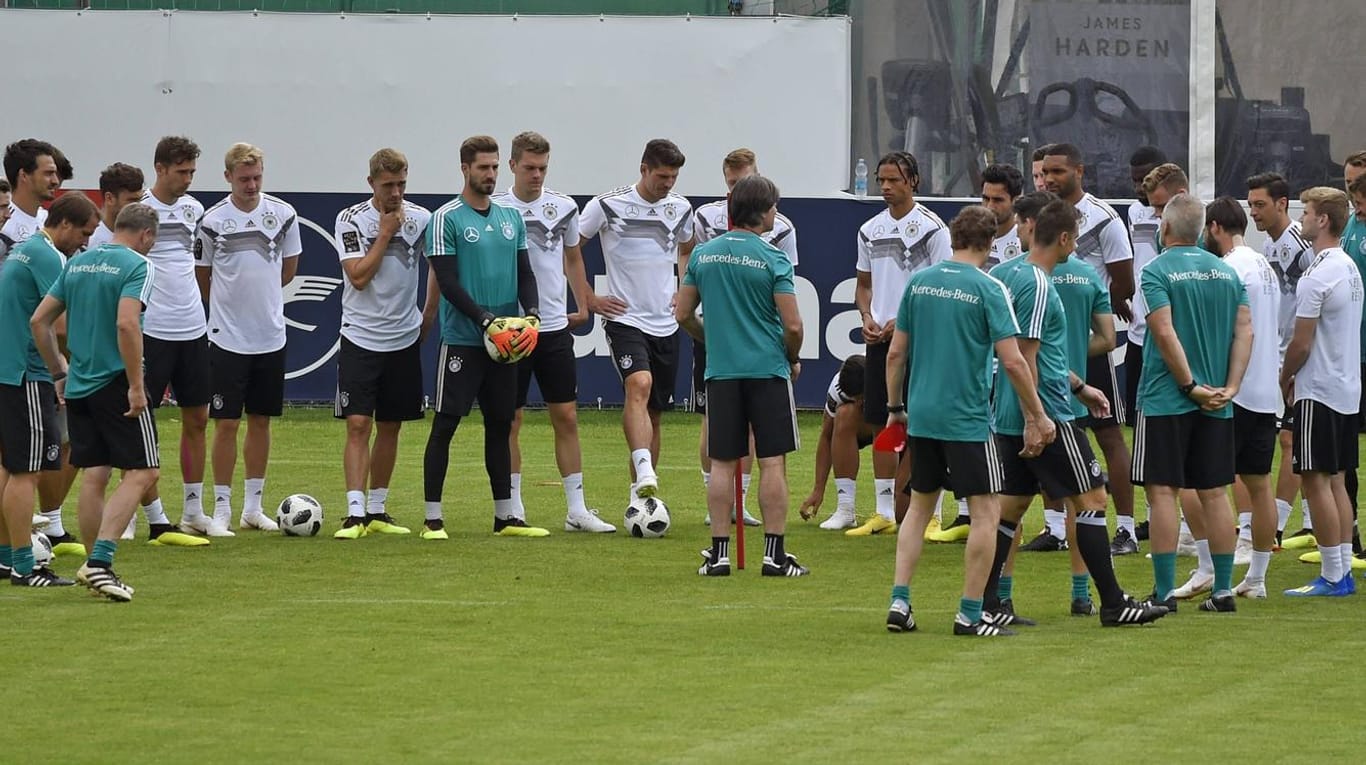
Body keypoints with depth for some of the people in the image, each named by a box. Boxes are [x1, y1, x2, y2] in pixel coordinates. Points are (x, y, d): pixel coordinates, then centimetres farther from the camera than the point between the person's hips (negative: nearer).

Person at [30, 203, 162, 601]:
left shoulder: (77, 264, 12)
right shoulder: (137, 266, -9)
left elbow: (38, 320, 13)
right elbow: (126, 324, -23)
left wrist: (59, 373, 21)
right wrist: (137, 385, -18)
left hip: (78, 386, 7)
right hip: (116, 384, -7)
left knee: (93, 476, 12)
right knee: (140, 473, -3)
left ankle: (93, 565, 15)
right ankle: (100, 561, -15)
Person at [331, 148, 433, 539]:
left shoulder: (420, 219, 0)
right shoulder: (351, 220, -7)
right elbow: (359, 276, -16)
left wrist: (428, 315, 5)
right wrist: (385, 233, -14)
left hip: (404, 339, 3)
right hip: (361, 338, -3)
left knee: (390, 427, 9)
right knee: (358, 425, -11)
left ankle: (377, 511, 18)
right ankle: (355, 514, -14)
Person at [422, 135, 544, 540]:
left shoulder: (511, 218, 13)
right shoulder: (447, 219, -6)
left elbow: (524, 273, 14)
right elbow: (447, 282, -11)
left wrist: (532, 314, -4)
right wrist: (486, 321, -19)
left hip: (505, 340, 6)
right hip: (462, 339, -6)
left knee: (501, 424, 10)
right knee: (445, 424, -4)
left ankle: (505, 516, 16)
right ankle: (433, 518, -2)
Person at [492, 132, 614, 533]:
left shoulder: (563, 208, 6)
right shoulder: (495, 209, -4)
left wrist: (582, 307, 12)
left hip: (555, 327, 3)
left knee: (566, 417, 3)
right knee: (510, 421, 1)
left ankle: (577, 509, 6)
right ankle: (514, 509, 9)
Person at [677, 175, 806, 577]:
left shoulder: (702, 254, 4)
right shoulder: (772, 259, -9)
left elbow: (683, 314, 10)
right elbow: (792, 324, -11)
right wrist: (793, 359, 8)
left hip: (720, 372, 4)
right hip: (768, 370, -4)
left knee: (722, 464, 6)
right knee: (773, 463, 1)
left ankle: (719, 553, 5)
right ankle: (774, 553, 0)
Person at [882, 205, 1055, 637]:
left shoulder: (919, 282, 5)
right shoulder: (987, 290, -10)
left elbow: (896, 353, 9)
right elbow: (1012, 361, -13)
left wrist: (895, 408, 20)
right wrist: (1038, 416, -5)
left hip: (921, 417, 6)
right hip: (967, 419, -6)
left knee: (919, 505, 17)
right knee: (985, 512, 1)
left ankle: (899, 602, 11)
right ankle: (970, 614, -1)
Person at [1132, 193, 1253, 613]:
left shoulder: (1157, 272, -8)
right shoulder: (1226, 272, 9)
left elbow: (1165, 334, -17)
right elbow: (1245, 330, 2)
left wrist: (1192, 386, -12)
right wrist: (1229, 387, -2)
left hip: (1166, 400, -5)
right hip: (1216, 405, 5)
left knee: (1162, 491, -2)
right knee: (1214, 493, 9)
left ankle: (1164, 592, -4)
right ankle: (1223, 590, 10)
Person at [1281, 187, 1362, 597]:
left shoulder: (1316, 277, -18)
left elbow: (1302, 341, -17)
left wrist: (1285, 377, 0)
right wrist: (1298, 375, 15)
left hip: (1319, 393, -9)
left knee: (1316, 481, -6)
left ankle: (1332, 576, -6)